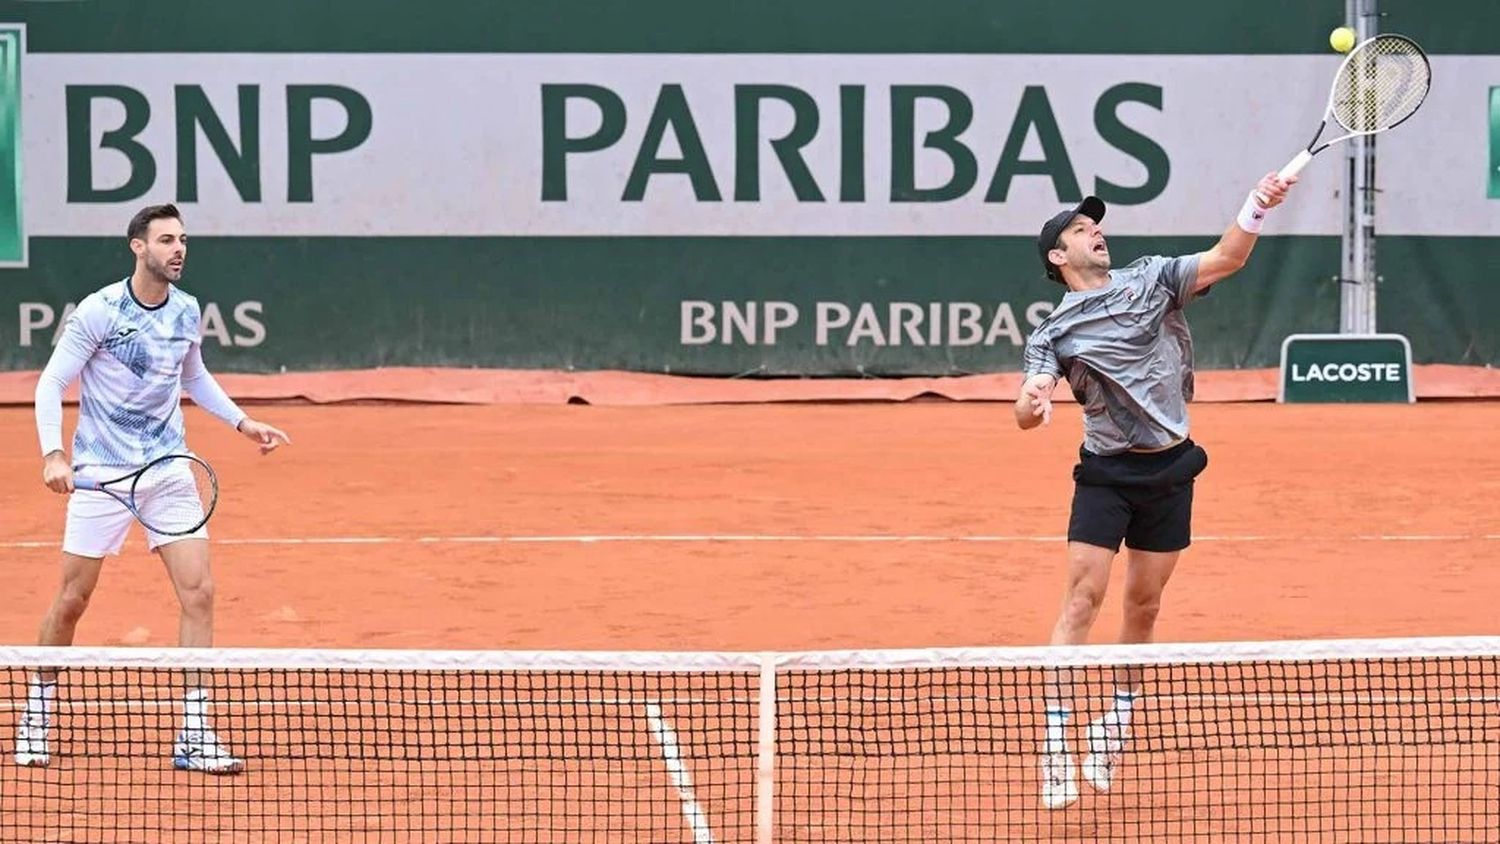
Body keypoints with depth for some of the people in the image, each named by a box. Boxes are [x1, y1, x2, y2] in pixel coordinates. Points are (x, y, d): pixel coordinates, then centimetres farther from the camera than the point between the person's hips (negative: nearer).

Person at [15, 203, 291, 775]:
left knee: (198, 591, -9)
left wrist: (241, 422, 16)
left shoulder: (187, 312, 4)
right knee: (72, 601, 3)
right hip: (101, 471, -4)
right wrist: (52, 454, -20)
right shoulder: (99, 311, -11)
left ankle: (195, 737, -6)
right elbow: (51, 384, -8)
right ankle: (37, 716, 26)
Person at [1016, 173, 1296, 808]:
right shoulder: (1054, 333, -2)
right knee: (1083, 596, -13)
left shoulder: (1153, 279, 4)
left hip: (1170, 469, 3)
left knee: (1144, 605, 9)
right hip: (1106, 471, -3)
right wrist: (1031, 403, -39)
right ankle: (1056, 744, -15)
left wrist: (1255, 210, -28)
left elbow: (1226, 258, -8)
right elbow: (1028, 413, -14)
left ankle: (1115, 726, 27)